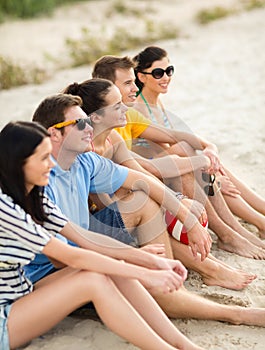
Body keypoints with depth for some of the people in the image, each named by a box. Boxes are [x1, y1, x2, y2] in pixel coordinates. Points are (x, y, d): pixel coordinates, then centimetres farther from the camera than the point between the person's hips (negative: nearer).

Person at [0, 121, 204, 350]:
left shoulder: (33, 198, 5)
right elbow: (72, 256, -23)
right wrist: (146, 275, -21)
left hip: (22, 295, 8)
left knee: (112, 269, -11)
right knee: (94, 281, -24)